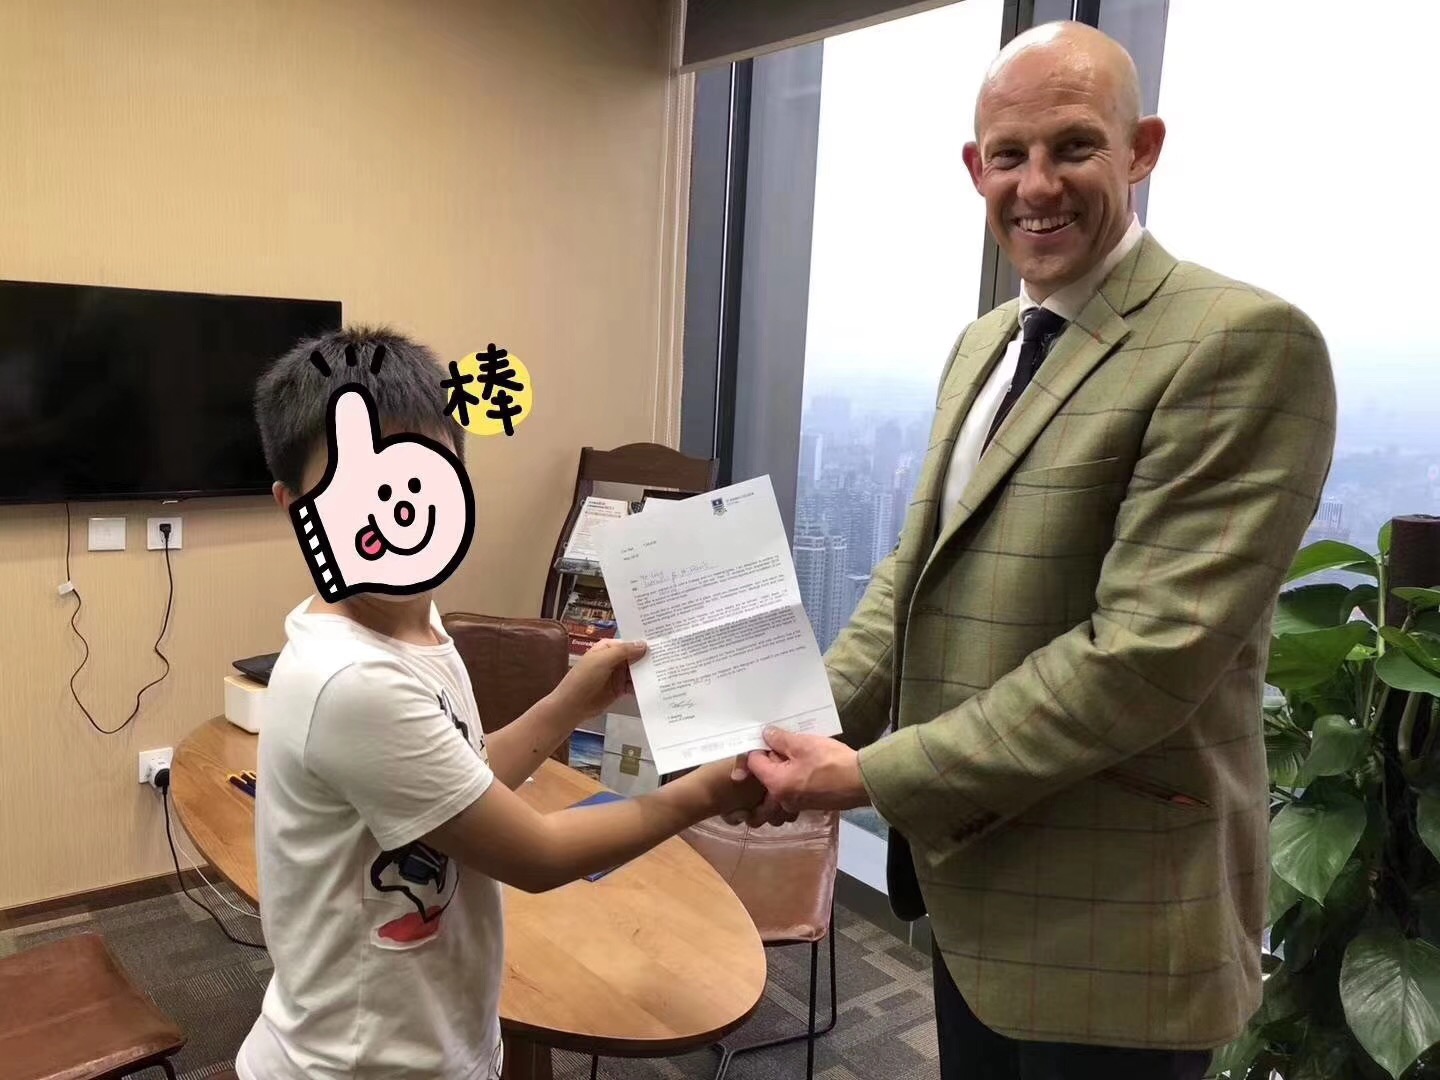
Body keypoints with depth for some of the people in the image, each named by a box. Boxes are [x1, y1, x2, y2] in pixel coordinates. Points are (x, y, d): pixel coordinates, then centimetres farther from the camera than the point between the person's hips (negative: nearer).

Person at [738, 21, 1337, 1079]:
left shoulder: (1242, 343, -18)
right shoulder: (987, 341, 9)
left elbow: (1149, 650, -25)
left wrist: (873, 774, -21)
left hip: (1105, 918, -7)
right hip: (977, 874, 8)